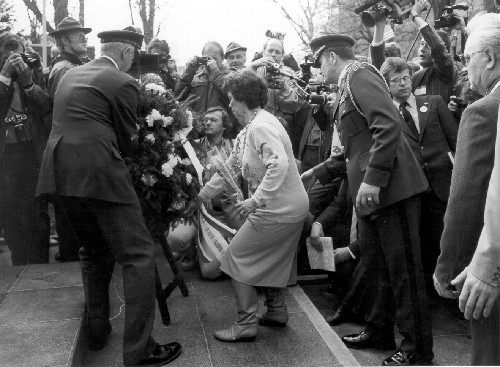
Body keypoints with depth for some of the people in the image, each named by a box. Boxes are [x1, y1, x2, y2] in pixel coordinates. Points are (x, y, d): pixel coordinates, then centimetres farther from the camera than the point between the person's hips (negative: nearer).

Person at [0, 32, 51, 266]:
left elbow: (47, 108, -4)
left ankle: (40, 270, 17)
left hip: (35, 156, 1)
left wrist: (28, 83, -17)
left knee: (38, 221, 5)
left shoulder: (31, 74, 6)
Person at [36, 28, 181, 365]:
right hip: (99, 173, -8)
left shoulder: (70, 75, 20)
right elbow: (126, 142, 1)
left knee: (94, 251, 22)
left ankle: (97, 331, 29)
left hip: (61, 171, 8)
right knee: (138, 254, -2)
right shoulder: (123, 83, -3)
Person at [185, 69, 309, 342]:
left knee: (236, 256, 0)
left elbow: (279, 164, -32)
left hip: (278, 210, -10)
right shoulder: (248, 130, 14)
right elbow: (228, 168, 20)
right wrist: (200, 197, 23)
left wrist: (256, 200, -31)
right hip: (291, 207, 10)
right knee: (266, 259, 23)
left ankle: (246, 324, 7)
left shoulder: (261, 126, -18)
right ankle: (276, 311, 35)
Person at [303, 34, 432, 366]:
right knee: (376, 266, 18)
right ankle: (380, 331, 33)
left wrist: (372, 178, -26)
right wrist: (318, 173, 23)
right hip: (370, 193, 10)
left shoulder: (360, 74, -8)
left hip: (390, 188, -10)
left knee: (403, 270, -1)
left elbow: (389, 124, -22)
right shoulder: (349, 86, 21)